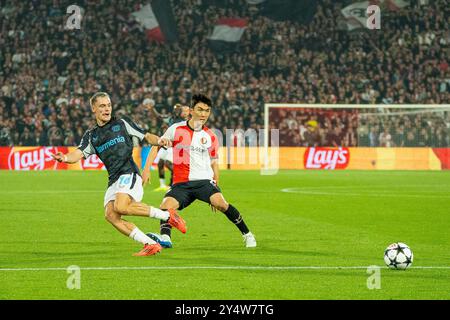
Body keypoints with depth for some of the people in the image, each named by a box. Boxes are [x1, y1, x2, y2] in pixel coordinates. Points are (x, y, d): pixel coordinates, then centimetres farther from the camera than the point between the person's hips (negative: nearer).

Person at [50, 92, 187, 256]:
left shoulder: (122, 123, 10)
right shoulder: (91, 135, 17)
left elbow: (146, 136, 11)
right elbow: (78, 154, 3)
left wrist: (159, 140, -12)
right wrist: (64, 158, -20)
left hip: (129, 173, -5)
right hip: (113, 180, 5)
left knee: (121, 207, -29)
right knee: (110, 215, -16)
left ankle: (167, 215, -14)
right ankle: (151, 244, -13)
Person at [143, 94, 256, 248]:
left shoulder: (211, 136, 8)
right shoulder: (176, 129, 2)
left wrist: (216, 186, 14)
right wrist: (147, 168, 3)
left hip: (204, 181, -1)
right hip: (181, 183, 1)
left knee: (220, 203, -25)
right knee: (165, 207, -25)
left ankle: (247, 234, -12)